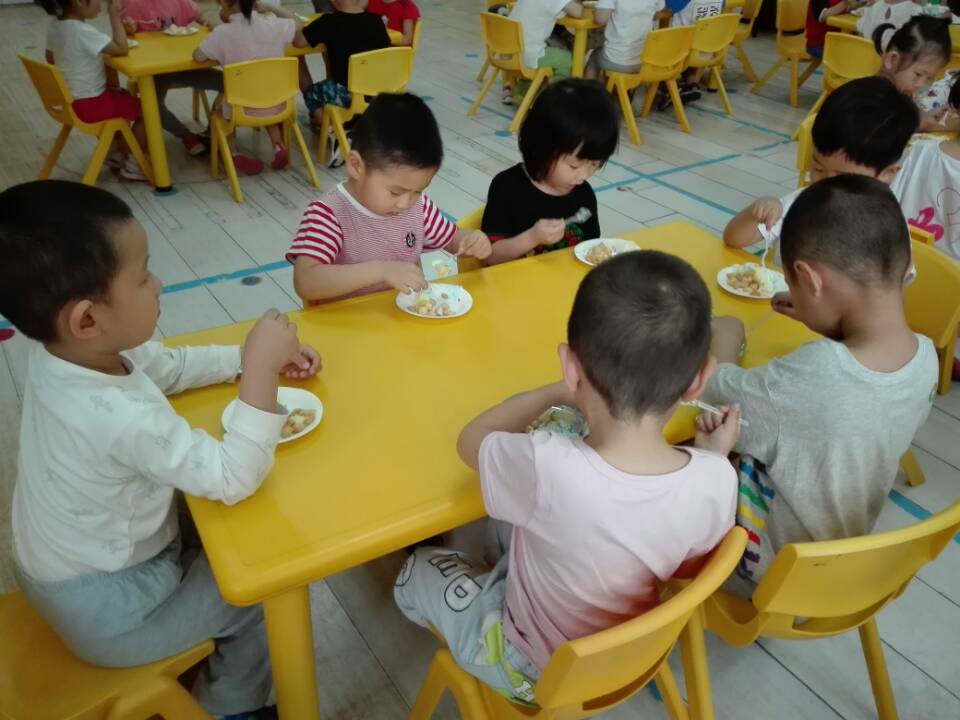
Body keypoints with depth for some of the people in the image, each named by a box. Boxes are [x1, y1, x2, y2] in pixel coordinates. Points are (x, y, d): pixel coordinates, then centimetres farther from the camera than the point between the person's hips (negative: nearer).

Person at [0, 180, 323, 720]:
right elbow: (235, 480, -37)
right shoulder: (122, 417, -40)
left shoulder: (70, 352, -12)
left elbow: (173, 365, 3)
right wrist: (260, 370, -40)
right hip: (107, 609, -8)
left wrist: (251, 357, -8)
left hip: (74, 567, 8)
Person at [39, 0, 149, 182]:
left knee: (124, 98, 30)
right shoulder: (82, 31, -27)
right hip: (89, 104, -9)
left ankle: (116, 153, 33)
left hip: (70, 100, 9)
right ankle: (131, 165, 9)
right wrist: (115, 16, -17)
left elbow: (51, 59, 14)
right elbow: (122, 49, -24)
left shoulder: (54, 25, 1)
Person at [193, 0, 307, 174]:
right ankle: (278, 146, 17)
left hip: (239, 111, -2)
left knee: (219, 109, 33)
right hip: (275, 106, 2)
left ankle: (234, 155, 12)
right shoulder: (275, 25, -9)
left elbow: (198, 56, -6)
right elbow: (298, 23, 11)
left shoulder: (222, 33, -17)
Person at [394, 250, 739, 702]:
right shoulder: (717, 479, -28)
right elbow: (693, 563, -5)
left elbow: (471, 440, -17)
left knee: (415, 572, 20)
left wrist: (552, 393, -4)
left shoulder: (548, 468, -41)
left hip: (535, 673, -4)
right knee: (511, 517, 22)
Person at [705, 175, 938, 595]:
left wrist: (725, 337, -2)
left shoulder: (803, 383, -40)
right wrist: (825, 321, 0)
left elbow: (710, 390, -20)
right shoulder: (926, 356, -18)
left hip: (769, 575, -6)